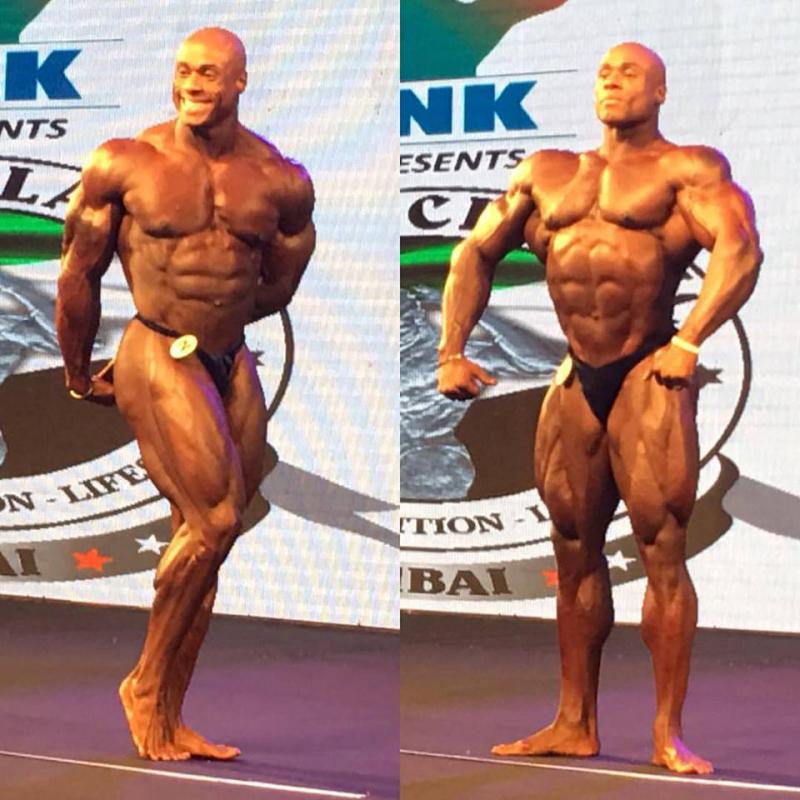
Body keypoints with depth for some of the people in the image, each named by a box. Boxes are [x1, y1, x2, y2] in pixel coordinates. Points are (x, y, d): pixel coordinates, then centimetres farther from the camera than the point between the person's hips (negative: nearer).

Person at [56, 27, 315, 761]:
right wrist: (79, 377, 10)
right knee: (215, 522, -17)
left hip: (232, 365, 5)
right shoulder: (125, 164, -5)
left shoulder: (282, 182, 1)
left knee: (200, 542, 8)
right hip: (157, 359, -4)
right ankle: (146, 684, 2)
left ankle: (167, 723, 18)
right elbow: (80, 272, 3)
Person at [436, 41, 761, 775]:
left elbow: (740, 248, -17)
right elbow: (477, 253, 17)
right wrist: (452, 351, 7)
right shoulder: (547, 173, 15)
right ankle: (575, 724, 18)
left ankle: (668, 734, -2)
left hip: (647, 376, -6)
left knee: (662, 553, -7)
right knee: (575, 553, 10)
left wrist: (691, 340, -26)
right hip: (576, 381, 6)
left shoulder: (686, 168, -2)